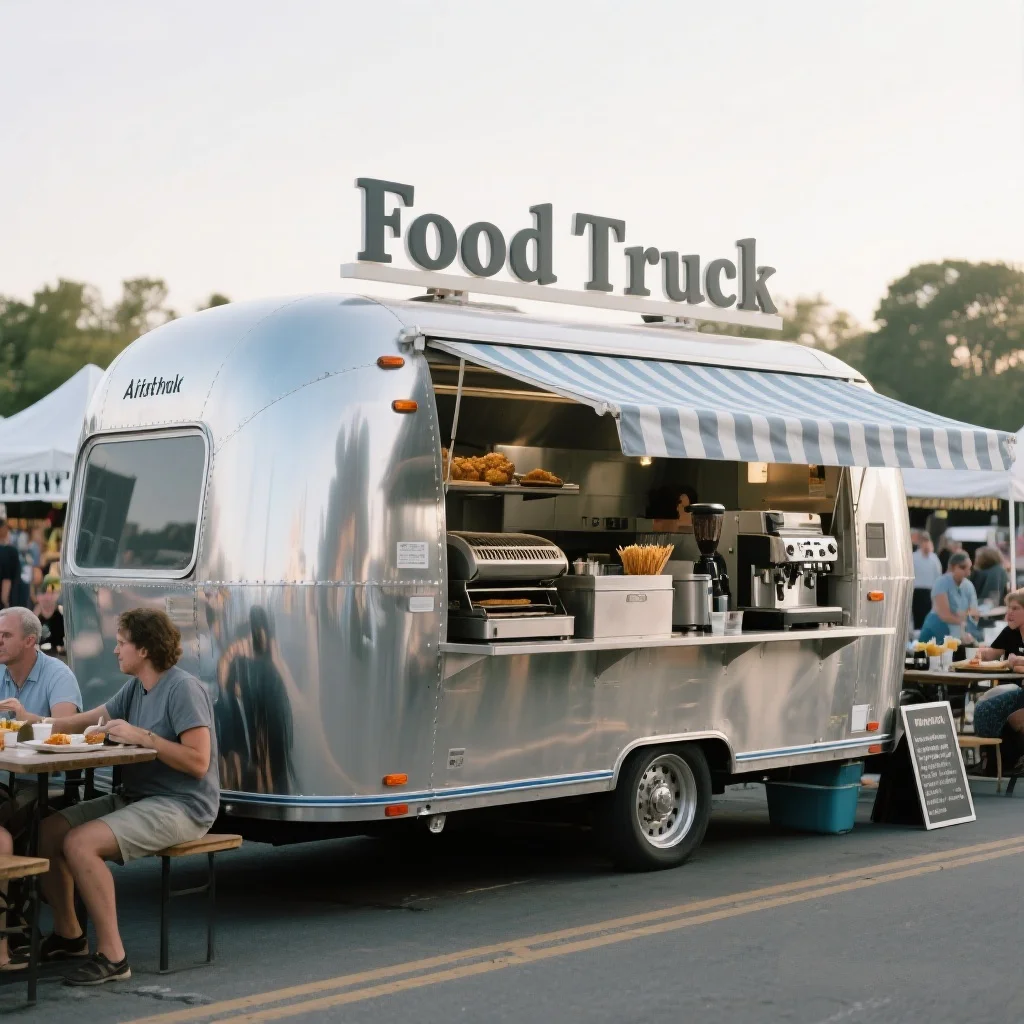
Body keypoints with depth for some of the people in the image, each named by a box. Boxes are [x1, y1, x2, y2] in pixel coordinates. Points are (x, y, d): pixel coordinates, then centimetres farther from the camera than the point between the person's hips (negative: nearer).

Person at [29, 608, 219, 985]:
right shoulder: (135, 688, 12)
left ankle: (111, 955, -20)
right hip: (134, 797, 9)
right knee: (46, 832, 3)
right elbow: (87, 722, 22)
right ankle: (68, 934, 19)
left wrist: (142, 736, -22)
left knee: (80, 843, -26)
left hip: (181, 806, -9)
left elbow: (198, 762, -22)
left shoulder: (183, 689, -15)